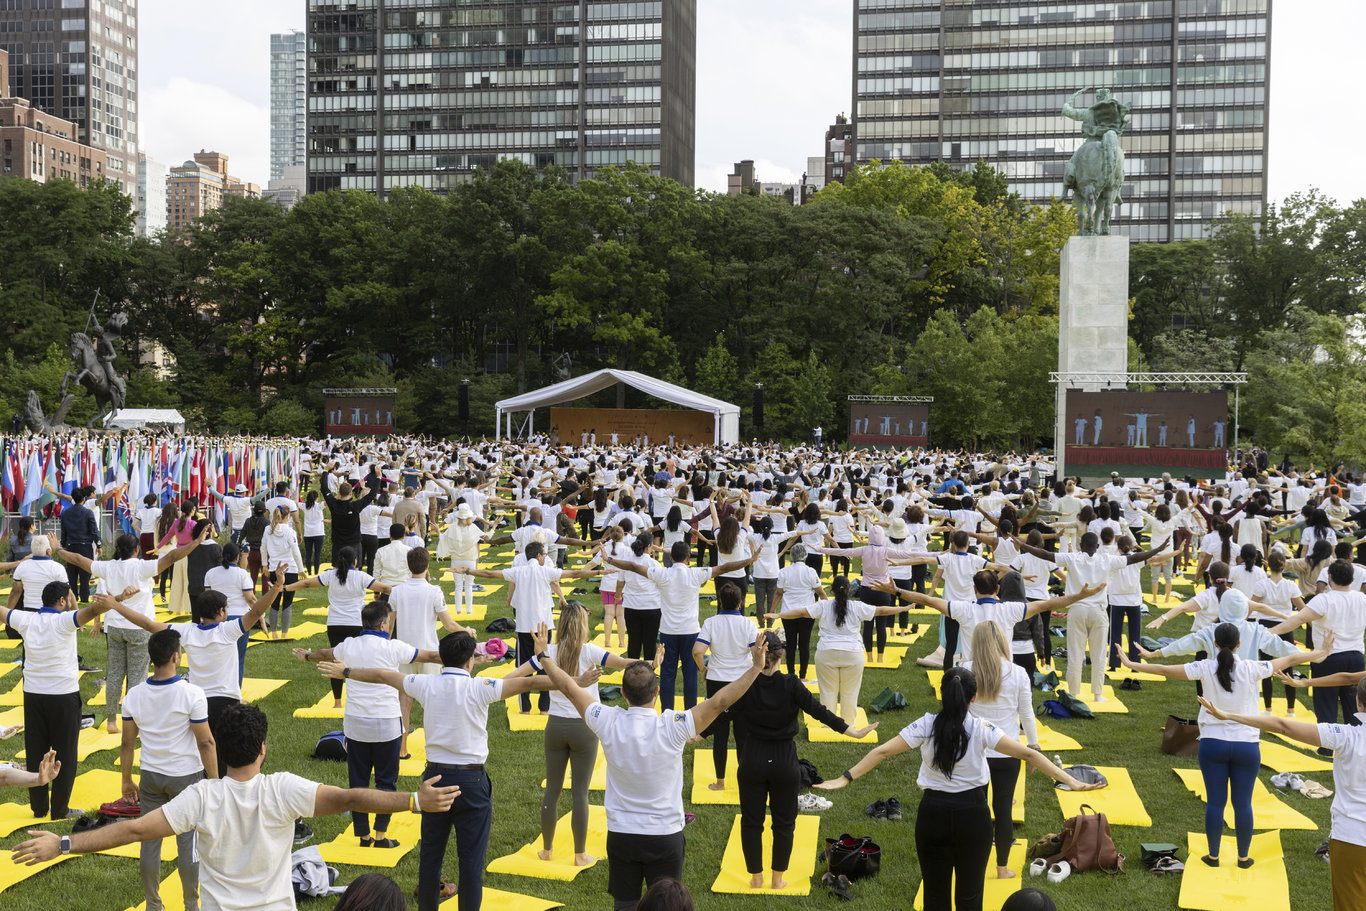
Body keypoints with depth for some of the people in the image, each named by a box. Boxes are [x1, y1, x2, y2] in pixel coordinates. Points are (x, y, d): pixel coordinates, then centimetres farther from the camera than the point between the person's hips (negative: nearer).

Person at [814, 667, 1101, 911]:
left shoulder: (925, 726, -8)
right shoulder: (982, 730, -11)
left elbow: (882, 751, -9)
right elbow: (1027, 754, -15)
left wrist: (846, 778, -3)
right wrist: (1069, 780, -12)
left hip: (932, 813, 1)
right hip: (973, 814, -1)